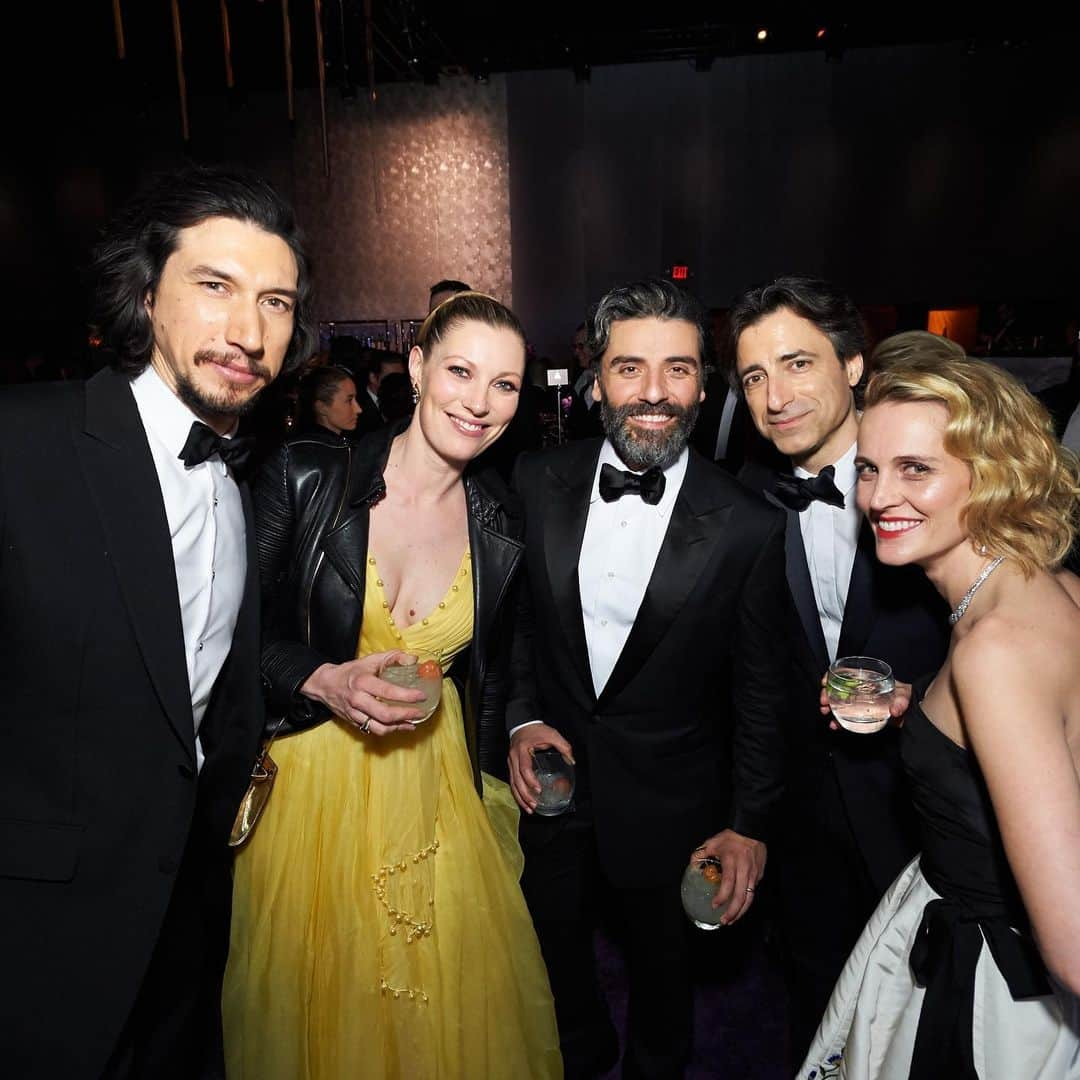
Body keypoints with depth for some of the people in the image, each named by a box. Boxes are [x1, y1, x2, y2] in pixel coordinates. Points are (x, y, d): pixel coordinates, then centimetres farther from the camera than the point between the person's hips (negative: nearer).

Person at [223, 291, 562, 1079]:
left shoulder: (502, 525, -4)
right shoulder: (304, 479, -14)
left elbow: (489, 677, 7)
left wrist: (491, 798, 10)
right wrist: (324, 681, -23)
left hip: (434, 794, 2)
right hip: (312, 787, -1)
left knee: (451, 1008, 19)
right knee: (315, 1010, 19)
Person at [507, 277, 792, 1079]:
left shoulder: (750, 528, -18)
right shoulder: (537, 483, -11)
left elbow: (760, 692, -9)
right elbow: (512, 616, 1)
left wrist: (750, 823, -6)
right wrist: (523, 717, -9)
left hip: (670, 800, -2)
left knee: (663, 966, 25)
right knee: (556, 950, 28)